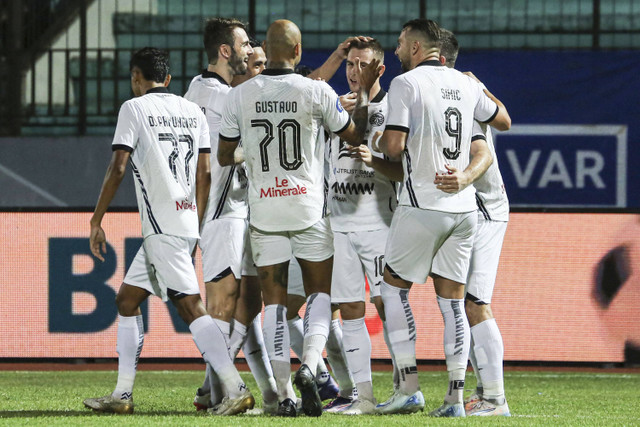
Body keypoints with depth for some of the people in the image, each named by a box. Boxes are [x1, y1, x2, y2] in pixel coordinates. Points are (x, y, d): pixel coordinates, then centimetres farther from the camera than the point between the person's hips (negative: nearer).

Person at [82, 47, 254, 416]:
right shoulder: (193, 111, 16)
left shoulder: (135, 109, -3)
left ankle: (237, 389, -22)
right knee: (127, 300, 14)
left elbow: (118, 169, -9)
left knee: (191, 306, -13)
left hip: (162, 229, -8)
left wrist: (97, 222, -3)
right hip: (187, 225, 8)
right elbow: (204, 174, 13)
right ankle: (122, 395, 12)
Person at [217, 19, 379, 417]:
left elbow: (224, 156, 8)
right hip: (308, 207, -2)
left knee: (274, 301, 6)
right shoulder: (316, 91, -9)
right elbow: (355, 135, 5)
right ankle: (309, 366, -10)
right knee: (320, 291, 13)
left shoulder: (240, 96, -2)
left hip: (264, 210, 2)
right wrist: (366, 91, 17)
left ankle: (284, 393, 1)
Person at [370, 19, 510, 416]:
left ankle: (409, 387, 2)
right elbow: (503, 121, 25)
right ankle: (456, 396, 2)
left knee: (394, 288, 9)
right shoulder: (464, 83, 10)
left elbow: (394, 145, -16)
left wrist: (379, 141, 6)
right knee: (453, 303, 7)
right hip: (464, 208, 5)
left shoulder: (406, 83, -8)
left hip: (422, 208, -5)